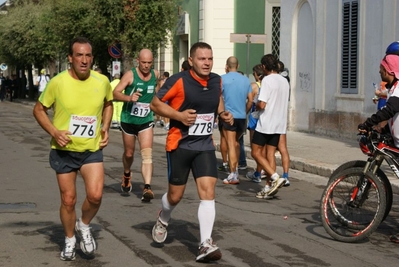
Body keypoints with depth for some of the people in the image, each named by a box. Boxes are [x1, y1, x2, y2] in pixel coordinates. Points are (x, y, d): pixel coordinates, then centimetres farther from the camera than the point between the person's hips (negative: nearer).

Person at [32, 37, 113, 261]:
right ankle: (70, 240, 31)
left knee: (95, 195, -15)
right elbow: (39, 110, -1)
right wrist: (54, 132, -15)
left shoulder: (102, 81, -7)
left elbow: (108, 104, 15)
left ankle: (84, 226, 16)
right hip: (64, 150, -1)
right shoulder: (58, 82, -14)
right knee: (68, 200, 6)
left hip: (92, 149, 1)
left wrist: (105, 128, 1)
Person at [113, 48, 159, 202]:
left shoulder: (155, 74, 1)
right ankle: (127, 175, 46)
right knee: (129, 153, 14)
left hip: (146, 121, 2)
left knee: (147, 154, -15)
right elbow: (115, 93, -21)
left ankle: (147, 188, -22)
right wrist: (129, 98, -36)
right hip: (128, 119, -1)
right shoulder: (130, 75, -13)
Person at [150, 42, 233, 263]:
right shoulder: (179, 81, -14)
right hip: (180, 144, -3)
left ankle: (205, 244, -12)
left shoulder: (217, 80, 2)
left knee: (208, 191, -12)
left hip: (205, 145, 3)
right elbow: (155, 104, -8)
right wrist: (179, 115, -22)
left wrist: (222, 113, 3)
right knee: (175, 195, 8)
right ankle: (163, 219, 42)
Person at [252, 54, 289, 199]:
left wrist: (256, 105, 2)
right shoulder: (284, 81, 10)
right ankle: (269, 187, 6)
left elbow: (262, 104, -20)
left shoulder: (267, 80, -14)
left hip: (266, 124, -7)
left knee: (256, 152, 2)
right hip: (279, 124, 7)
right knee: (270, 154, 8)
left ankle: (275, 177, -12)